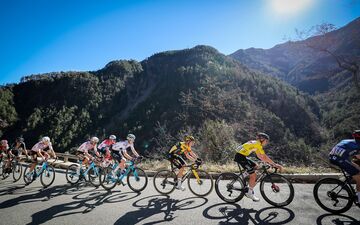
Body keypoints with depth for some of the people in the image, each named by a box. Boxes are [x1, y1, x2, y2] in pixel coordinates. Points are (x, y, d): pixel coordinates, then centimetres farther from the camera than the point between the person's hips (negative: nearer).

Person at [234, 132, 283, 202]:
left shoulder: (255, 143, 17)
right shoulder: (258, 144, -11)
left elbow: (260, 156, 20)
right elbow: (265, 157, -14)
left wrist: (269, 162, 15)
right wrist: (275, 164, -11)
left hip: (242, 156, 10)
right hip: (240, 157, -10)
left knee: (255, 166, 20)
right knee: (253, 175, -4)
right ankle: (250, 193, 10)